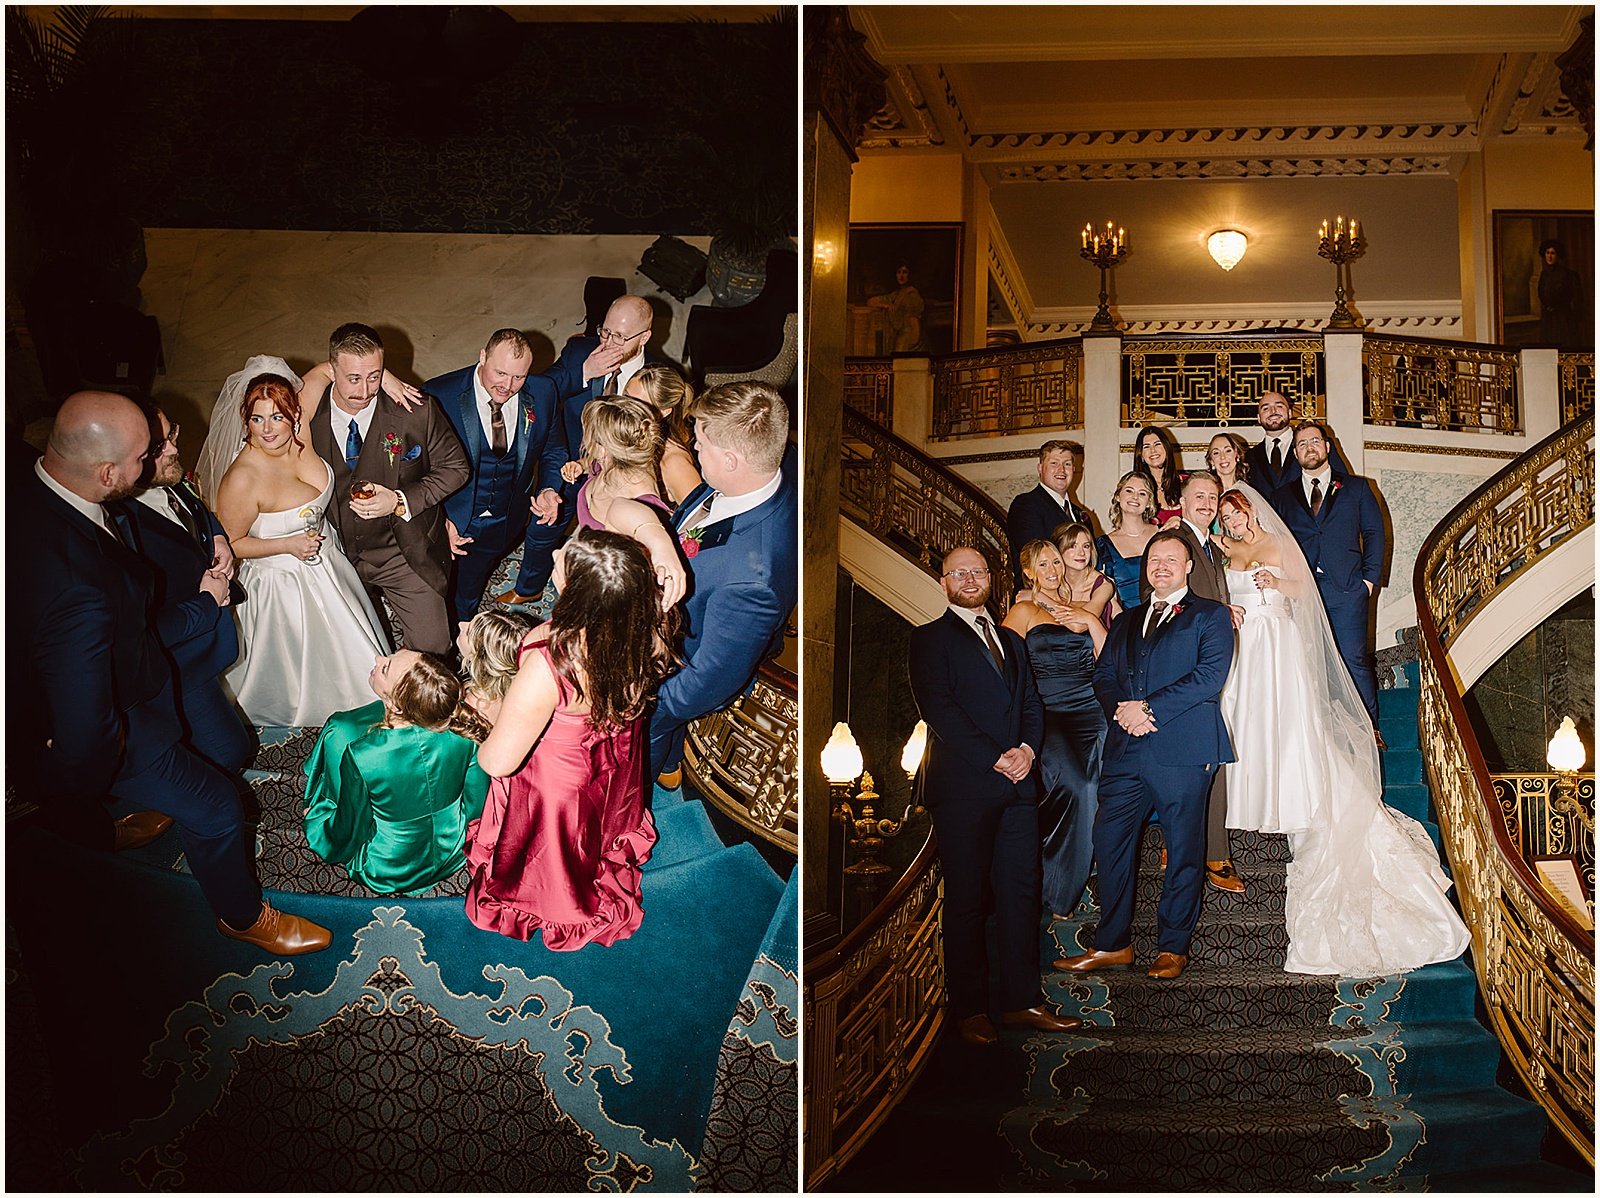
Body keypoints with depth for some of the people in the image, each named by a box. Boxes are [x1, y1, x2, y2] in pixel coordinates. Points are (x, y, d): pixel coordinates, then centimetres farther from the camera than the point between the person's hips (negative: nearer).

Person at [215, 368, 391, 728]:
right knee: (301, 661, 19)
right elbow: (230, 545, -19)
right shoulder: (242, 479, -33)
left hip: (328, 559, 6)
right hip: (282, 583, -6)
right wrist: (289, 545, -25)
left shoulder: (302, 431, -20)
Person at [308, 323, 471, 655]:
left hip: (407, 555, -2)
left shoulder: (416, 412, -20)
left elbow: (454, 467, -8)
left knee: (432, 648, 5)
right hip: (336, 555, 2)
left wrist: (401, 501, -22)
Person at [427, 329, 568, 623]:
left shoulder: (542, 393, -12)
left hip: (511, 521, 2)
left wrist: (549, 489, -16)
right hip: (457, 526, -2)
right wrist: (441, 519, -21)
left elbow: (553, 452, 4)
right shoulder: (439, 395, -23)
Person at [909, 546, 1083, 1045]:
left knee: (1021, 894, 4)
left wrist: (1028, 749, -3)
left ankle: (1021, 999, 9)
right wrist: (995, 758, -14)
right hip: (962, 785, -6)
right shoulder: (931, 638, 2)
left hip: (1017, 781, 6)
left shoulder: (1012, 641, 23)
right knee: (966, 900, -1)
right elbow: (938, 708, -10)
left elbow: (1032, 704, 18)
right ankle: (970, 1008, 6)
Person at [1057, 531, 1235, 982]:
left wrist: (1149, 708, -13)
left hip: (1182, 750, -4)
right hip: (1126, 750, 5)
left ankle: (1172, 948, 10)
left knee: (1183, 850, 1)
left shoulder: (1210, 615, 7)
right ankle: (1113, 944, 8)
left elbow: (1210, 676, -7)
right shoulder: (1125, 622, 24)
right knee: (1109, 842, -1)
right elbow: (1102, 675, 15)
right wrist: (1122, 710, -7)